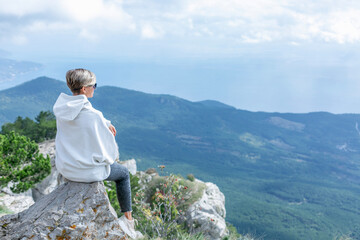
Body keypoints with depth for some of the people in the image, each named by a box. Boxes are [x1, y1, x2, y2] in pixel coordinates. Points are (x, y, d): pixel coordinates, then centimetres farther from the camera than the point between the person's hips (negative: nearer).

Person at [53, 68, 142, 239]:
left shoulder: (61, 107, -7)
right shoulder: (93, 116, -28)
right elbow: (108, 151, -19)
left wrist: (105, 124, 8)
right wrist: (113, 157, 3)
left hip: (64, 167, 7)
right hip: (88, 171, -7)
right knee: (124, 174, 21)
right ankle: (128, 219, 28)